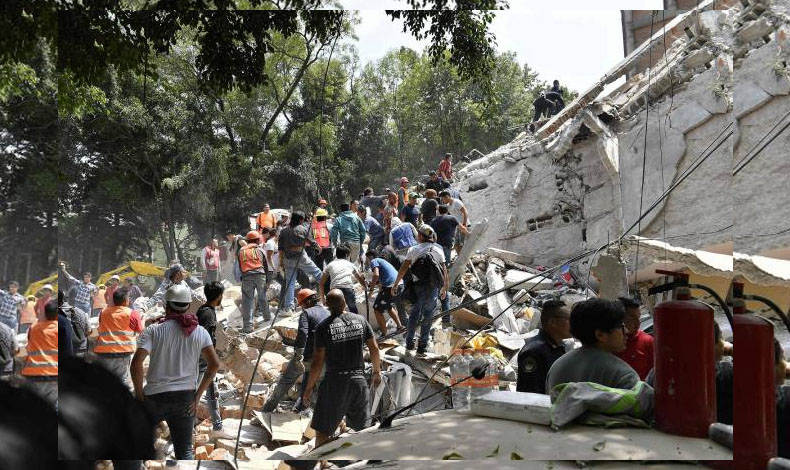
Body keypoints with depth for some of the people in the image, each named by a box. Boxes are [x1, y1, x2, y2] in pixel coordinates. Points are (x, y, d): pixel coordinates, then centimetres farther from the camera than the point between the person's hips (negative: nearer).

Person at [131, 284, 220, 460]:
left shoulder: (154, 330, -7)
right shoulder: (200, 332, 1)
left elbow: (136, 362, -18)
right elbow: (214, 364, -5)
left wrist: (139, 394, -7)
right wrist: (198, 395, 1)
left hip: (155, 396, -2)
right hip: (186, 398, 2)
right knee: (185, 450, 9)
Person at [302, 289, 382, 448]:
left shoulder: (324, 327, -9)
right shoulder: (360, 320, 1)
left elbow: (318, 361, -10)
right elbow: (374, 348, 6)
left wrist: (308, 388, -1)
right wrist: (377, 371, 22)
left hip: (335, 381, -4)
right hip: (359, 379, 4)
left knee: (322, 431, 7)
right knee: (362, 427, 17)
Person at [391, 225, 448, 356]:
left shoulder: (414, 249, 1)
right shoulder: (438, 250, 6)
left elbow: (403, 268, 0)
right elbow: (444, 271, 5)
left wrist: (395, 284, 6)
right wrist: (444, 288, 15)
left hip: (416, 286, 0)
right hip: (433, 287, 0)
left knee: (415, 313, 16)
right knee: (428, 315, 9)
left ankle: (409, 343, 18)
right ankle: (422, 346, 10)